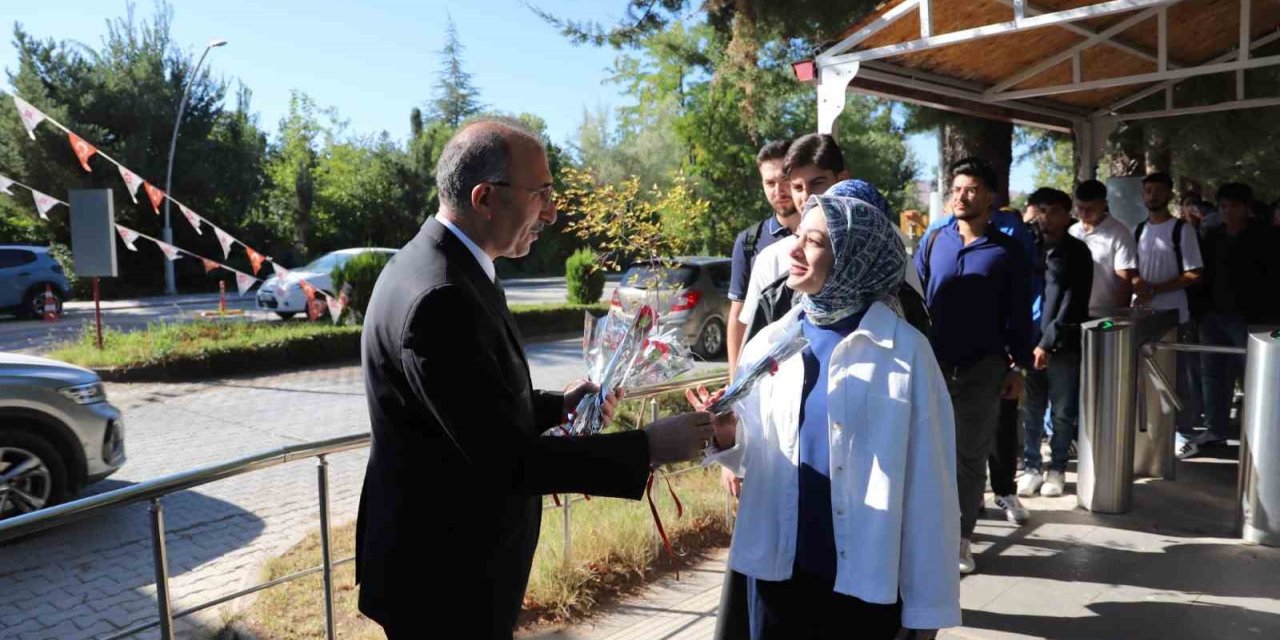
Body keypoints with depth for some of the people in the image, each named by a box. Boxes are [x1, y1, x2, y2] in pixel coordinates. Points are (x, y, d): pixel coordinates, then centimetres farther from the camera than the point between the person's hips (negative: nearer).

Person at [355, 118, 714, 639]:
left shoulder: (434, 263, 4)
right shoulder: (439, 298, -28)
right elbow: (506, 457, -27)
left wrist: (560, 405, 3)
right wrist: (651, 447, -22)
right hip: (445, 578, -9)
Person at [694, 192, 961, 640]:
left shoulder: (905, 351, -11)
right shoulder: (769, 343, 0)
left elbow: (929, 481, -9)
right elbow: (756, 456, 8)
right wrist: (727, 437, -14)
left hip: (867, 578, -3)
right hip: (779, 568, 3)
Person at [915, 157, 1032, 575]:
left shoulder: (1007, 251, 1)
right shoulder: (934, 241, 4)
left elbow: (1019, 313, 4)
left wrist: (1018, 367, 1)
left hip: (983, 369, -1)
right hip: (933, 364, 1)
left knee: (971, 455, 8)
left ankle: (960, 538, 18)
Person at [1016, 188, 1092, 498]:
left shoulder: (1077, 252, 1)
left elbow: (1073, 303, -7)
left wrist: (1049, 342, -15)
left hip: (1063, 345, -2)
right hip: (1029, 342, 2)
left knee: (1062, 413, 6)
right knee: (1031, 411, 5)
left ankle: (1057, 469, 19)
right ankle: (1032, 468, 17)